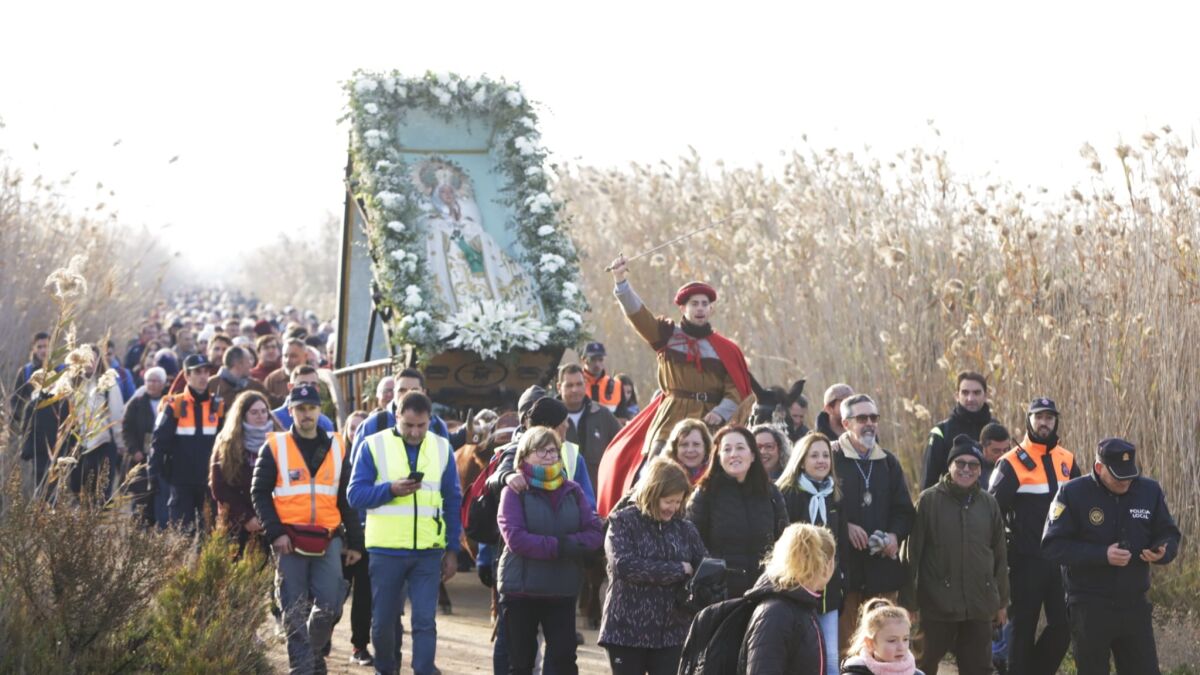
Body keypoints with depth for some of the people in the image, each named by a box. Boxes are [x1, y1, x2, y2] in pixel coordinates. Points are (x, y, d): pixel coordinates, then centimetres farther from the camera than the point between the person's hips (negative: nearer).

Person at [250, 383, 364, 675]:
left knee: (328, 606, -3)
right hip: (290, 538, -2)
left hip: (328, 539, 2)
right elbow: (259, 492, 0)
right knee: (295, 610, -1)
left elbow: (347, 498, 14)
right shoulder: (275, 447, 3)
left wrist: (354, 541, 10)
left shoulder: (336, 448, 12)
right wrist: (275, 532, -10)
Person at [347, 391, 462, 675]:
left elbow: (453, 502, 9)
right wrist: (390, 489, -20)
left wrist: (453, 550, 6)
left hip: (428, 551, 1)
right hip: (386, 549, -1)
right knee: (384, 621, 9)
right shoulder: (373, 445, -2)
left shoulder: (442, 448, 5)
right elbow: (355, 494, -5)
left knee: (425, 621, -5)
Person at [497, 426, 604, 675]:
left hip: (563, 591, 3)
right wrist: (557, 546, -21)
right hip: (521, 589, -3)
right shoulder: (515, 491, -5)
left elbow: (595, 531, -2)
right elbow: (515, 538, -18)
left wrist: (570, 544, -20)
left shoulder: (572, 490, 7)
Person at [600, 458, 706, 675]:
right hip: (627, 630, -3)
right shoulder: (623, 522, -3)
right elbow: (625, 565, -18)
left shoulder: (685, 528, 8)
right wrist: (678, 570, -14)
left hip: (672, 632, 3)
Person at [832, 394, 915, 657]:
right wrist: (845, 527, -16)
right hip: (843, 563, -4)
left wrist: (895, 534, -2)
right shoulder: (831, 458, -2)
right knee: (842, 637, -3)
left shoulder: (889, 463, 14)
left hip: (882, 564, 4)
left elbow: (904, 511, 16)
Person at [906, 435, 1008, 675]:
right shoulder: (930, 500, -5)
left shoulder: (988, 503, 7)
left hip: (979, 606, 3)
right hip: (937, 604, -3)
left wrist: (1002, 601, 14)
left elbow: (999, 556, 13)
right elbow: (913, 552, -4)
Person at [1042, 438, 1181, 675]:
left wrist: (1162, 552, -12)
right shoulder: (1073, 493, -8)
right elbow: (1052, 546, -13)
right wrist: (1102, 555, -22)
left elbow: (1169, 535, 12)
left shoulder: (1149, 491, 2)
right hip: (1089, 608, -3)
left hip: (1135, 604, 3)